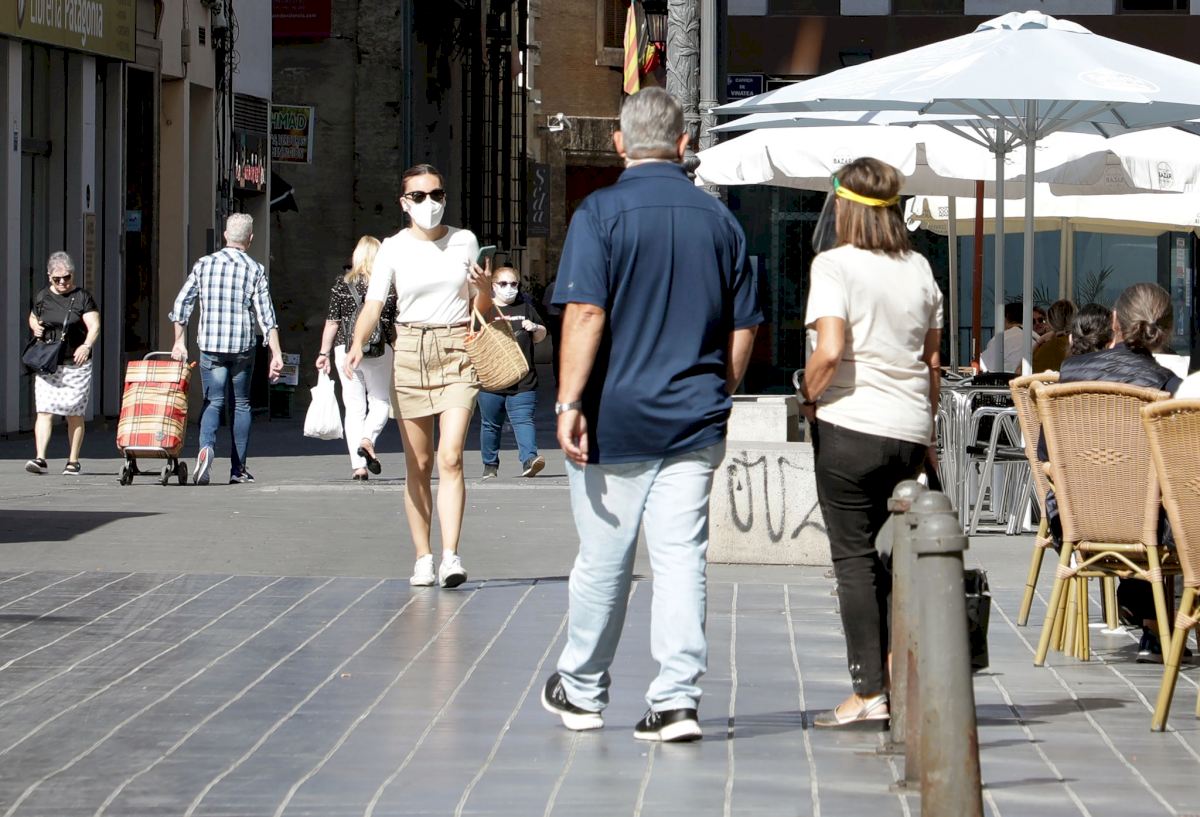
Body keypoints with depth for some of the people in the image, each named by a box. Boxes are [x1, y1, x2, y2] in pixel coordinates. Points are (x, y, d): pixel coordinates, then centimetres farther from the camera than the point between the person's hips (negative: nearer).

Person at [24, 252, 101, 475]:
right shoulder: (42, 298, 10)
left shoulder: (83, 297, 0)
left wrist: (87, 345, -28)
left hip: (76, 364, -2)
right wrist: (35, 327, 3)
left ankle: (73, 461, 13)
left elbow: (94, 326, -9)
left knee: (74, 414, 3)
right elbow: (33, 317, 27)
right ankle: (40, 459, -17)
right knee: (44, 411, -10)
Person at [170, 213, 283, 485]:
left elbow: (182, 304, 3)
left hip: (210, 346, 1)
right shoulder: (255, 270, -1)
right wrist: (276, 354, -6)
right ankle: (238, 468, 13)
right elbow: (266, 315, -6)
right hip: (243, 346, -1)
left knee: (213, 402, 4)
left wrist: (179, 341, 11)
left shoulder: (204, 264, 4)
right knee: (241, 404, 12)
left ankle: (206, 447, -25)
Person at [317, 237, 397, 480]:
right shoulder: (389, 285, 0)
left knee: (354, 406, 6)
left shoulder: (342, 283, 2)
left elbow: (332, 321, 2)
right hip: (379, 350, -1)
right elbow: (396, 325, 2)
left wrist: (323, 353, 8)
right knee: (380, 402, 11)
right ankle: (368, 439, -18)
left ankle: (358, 466, 1)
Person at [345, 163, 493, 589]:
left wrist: (485, 287, -8)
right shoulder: (393, 249, 2)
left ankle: (451, 556, -19)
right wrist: (357, 345, -27)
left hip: (457, 352, 0)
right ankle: (423, 557, 12)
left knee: (450, 457, -14)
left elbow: (481, 310, 14)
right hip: (410, 353, 0)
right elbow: (373, 303, -9)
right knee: (418, 465, 4)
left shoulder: (465, 241, 7)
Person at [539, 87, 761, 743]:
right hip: (695, 419, 3)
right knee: (682, 557, 2)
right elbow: (743, 328, 9)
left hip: (615, 419, -3)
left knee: (602, 559, 8)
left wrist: (569, 402, -14)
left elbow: (585, 314, -16)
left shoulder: (601, 213, -7)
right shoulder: (719, 220, 5)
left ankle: (581, 691, 24)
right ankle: (676, 699, -5)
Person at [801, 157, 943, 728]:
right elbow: (932, 359, 12)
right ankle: (896, 669, 13)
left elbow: (831, 351, -19)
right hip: (910, 431, 5)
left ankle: (869, 692, 1)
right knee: (888, 552, 17)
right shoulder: (919, 268, 9)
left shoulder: (835, 264, -8)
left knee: (854, 557, 1)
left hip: (849, 425, -5)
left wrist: (808, 397, -1)